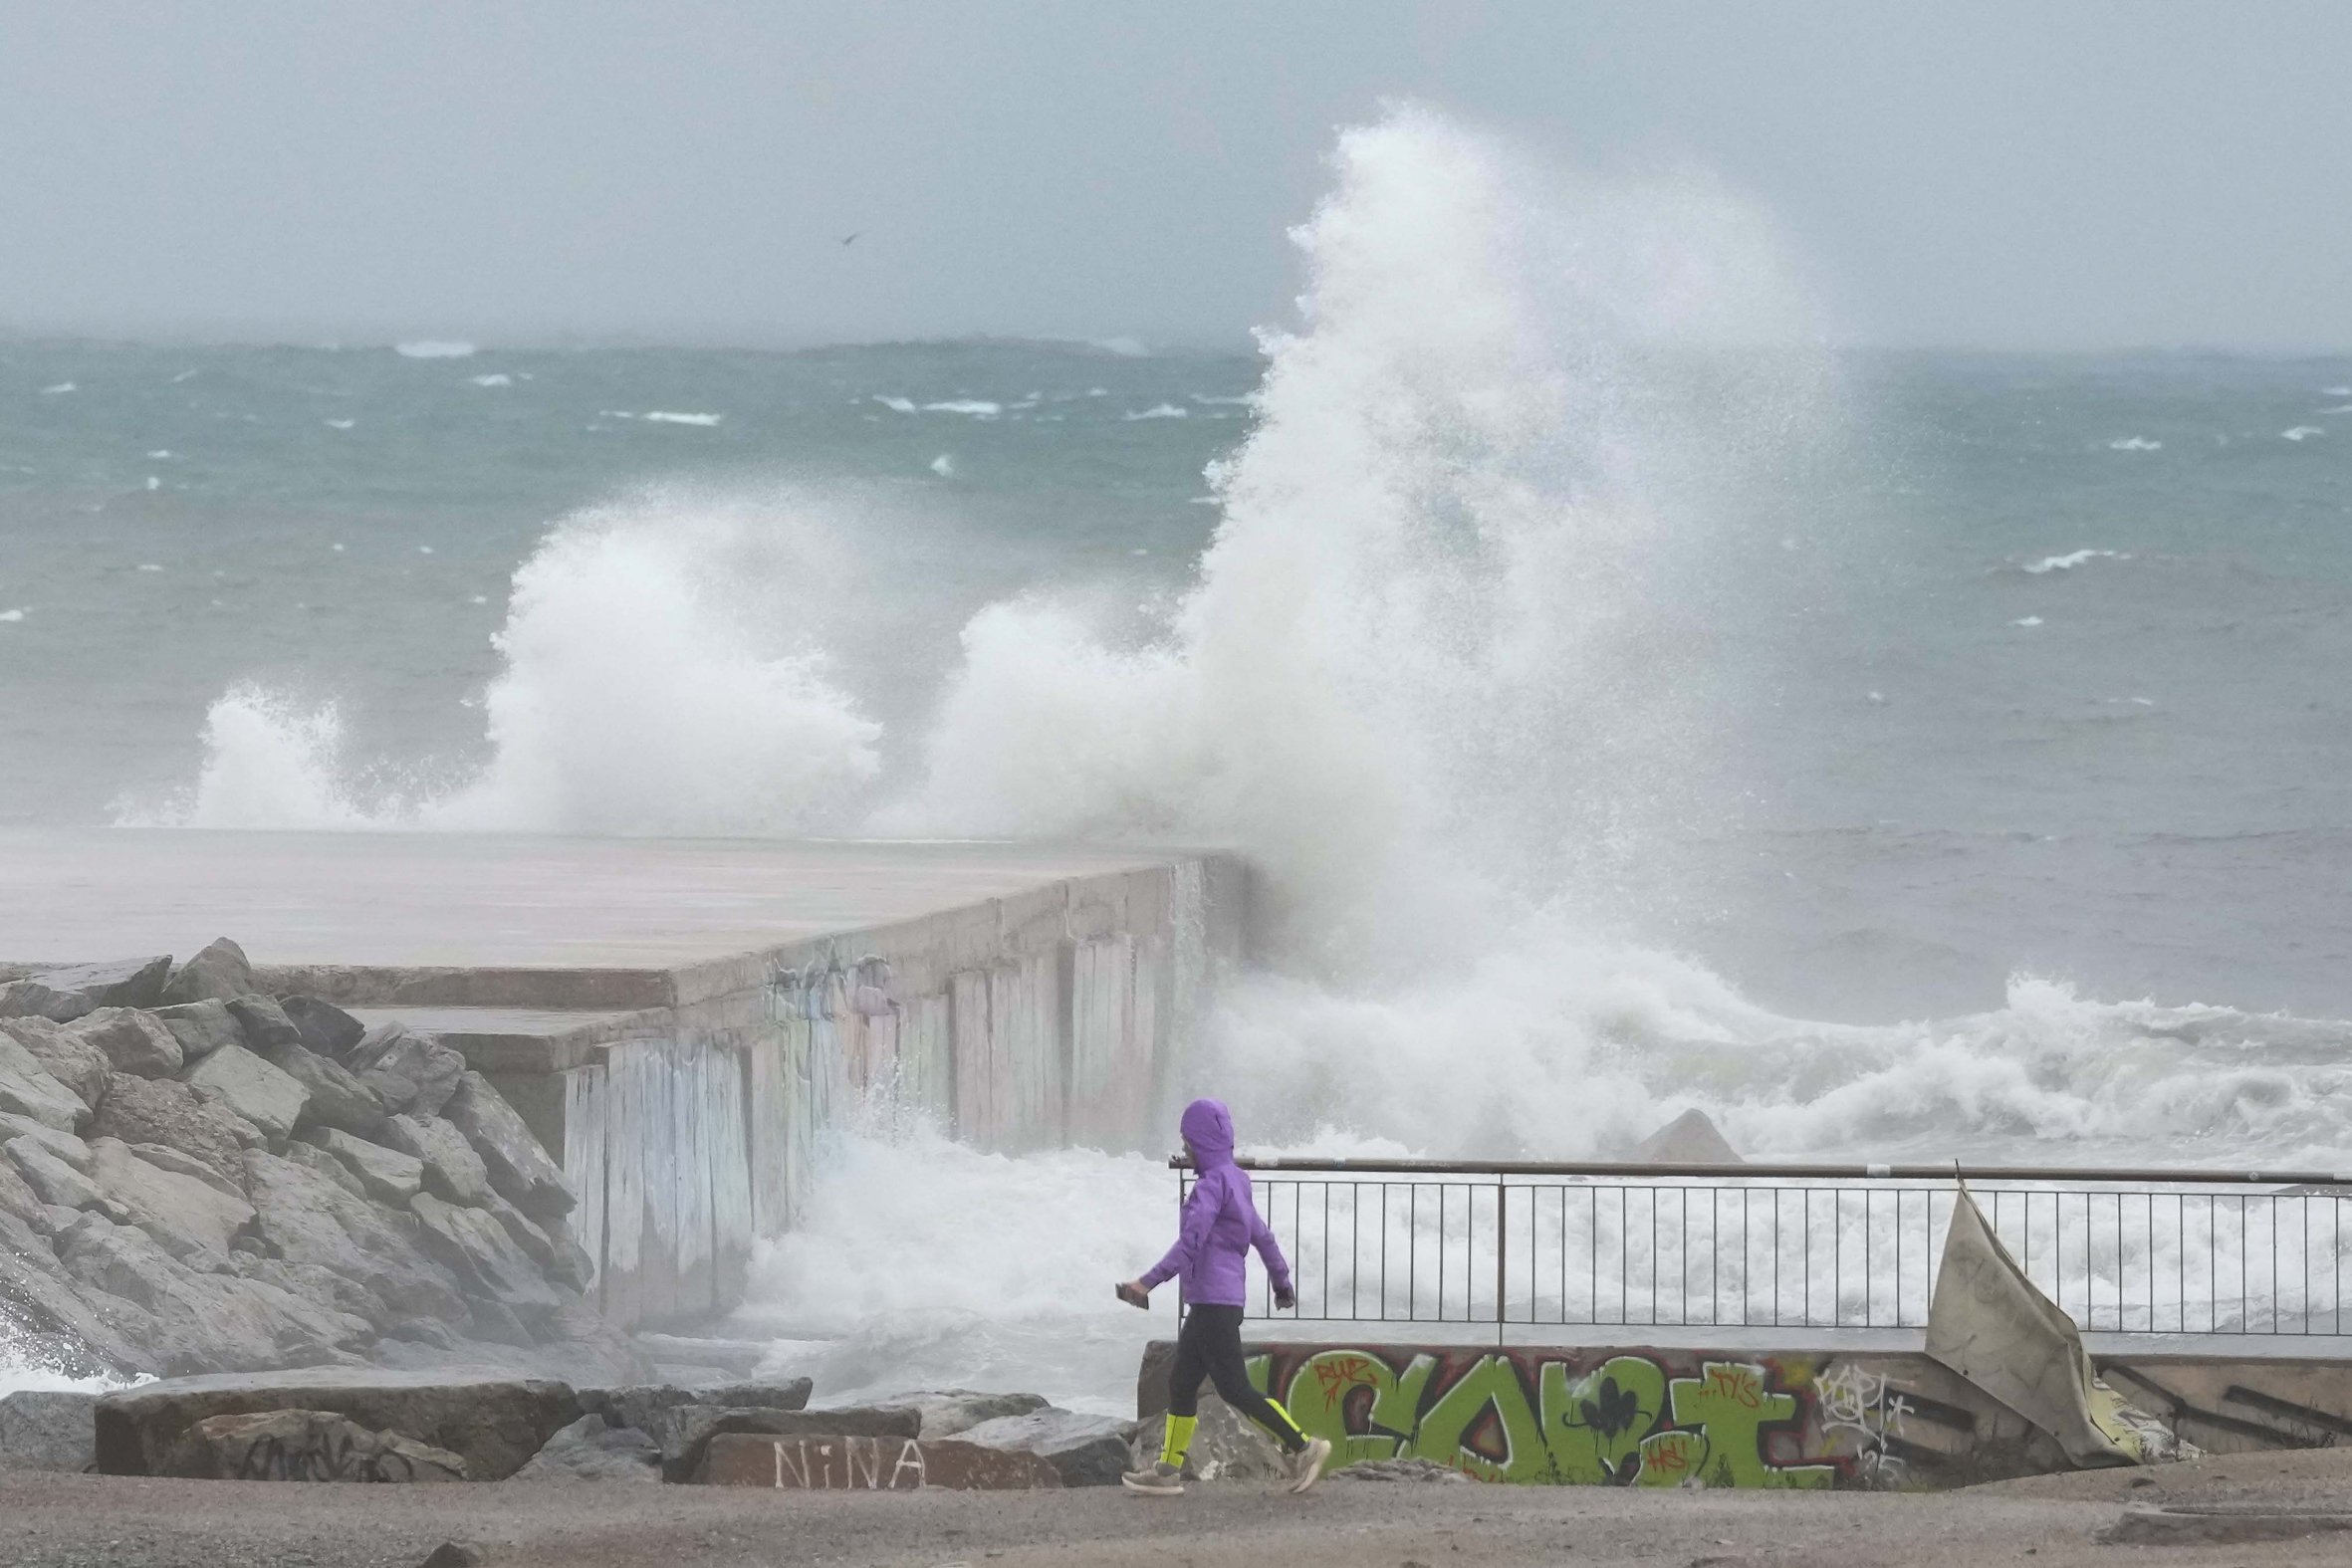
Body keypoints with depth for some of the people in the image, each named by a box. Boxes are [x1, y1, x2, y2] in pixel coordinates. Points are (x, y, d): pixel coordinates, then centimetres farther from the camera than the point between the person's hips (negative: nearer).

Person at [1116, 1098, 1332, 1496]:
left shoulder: (1213, 1183, -14)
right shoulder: (1234, 1181, 15)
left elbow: (1191, 1242, -24)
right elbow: (1262, 1235, 25)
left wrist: (1149, 1282, -29)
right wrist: (1281, 1280, 37)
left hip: (1214, 1302, -10)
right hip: (1207, 1303, 10)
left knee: (1234, 1388, -8)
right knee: (1181, 1384, 12)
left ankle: (1301, 1446, -5)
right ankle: (1168, 1470, 16)